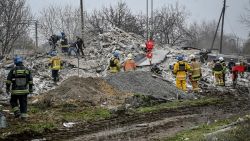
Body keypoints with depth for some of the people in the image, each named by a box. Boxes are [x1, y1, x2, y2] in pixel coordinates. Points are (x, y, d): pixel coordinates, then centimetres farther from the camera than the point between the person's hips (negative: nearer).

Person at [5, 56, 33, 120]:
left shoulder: (13, 70, -7)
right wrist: (30, 88, 12)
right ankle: (23, 115, 8)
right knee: (23, 103, 11)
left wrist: (7, 88, 5)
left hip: (15, 91, -2)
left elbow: (8, 80, -5)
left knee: (13, 102, 17)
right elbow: (30, 80, 3)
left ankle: (17, 112, 0)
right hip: (24, 90, 2)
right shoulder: (27, 70, 0)